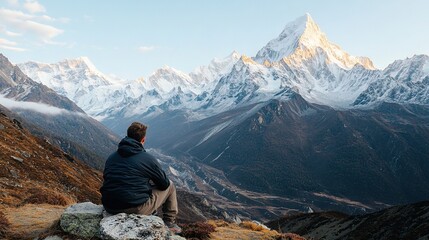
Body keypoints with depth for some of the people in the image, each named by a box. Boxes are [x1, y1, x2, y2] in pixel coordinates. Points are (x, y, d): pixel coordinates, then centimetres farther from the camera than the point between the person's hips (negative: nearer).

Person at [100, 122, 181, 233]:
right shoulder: (148, 159, -7)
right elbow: (164, 184, 2)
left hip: (110, 208, 6)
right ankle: (169, 223, 27)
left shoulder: (111, 157, 8)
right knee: (170, 186, 16)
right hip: (137, 209, -6)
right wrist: (152, 181, 27)